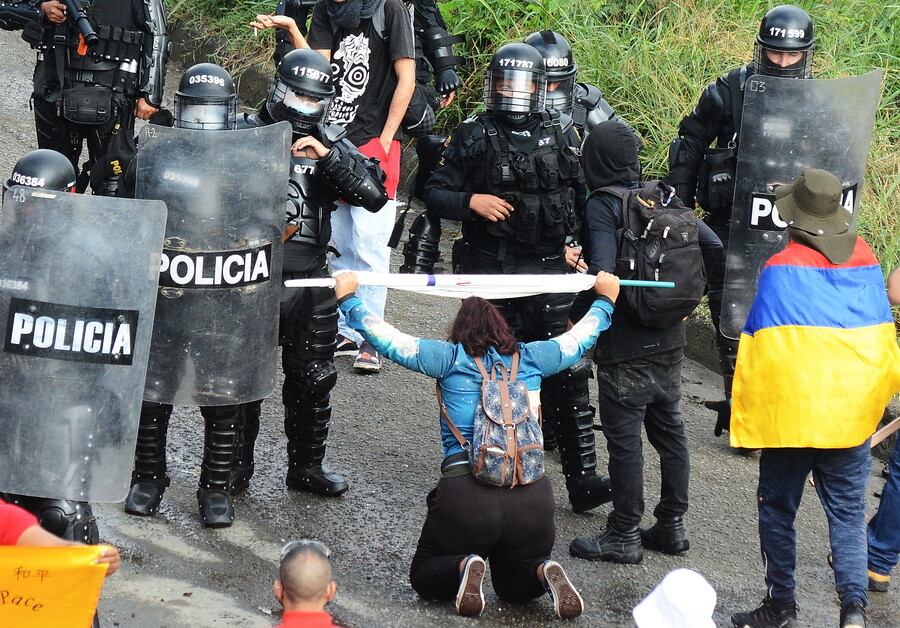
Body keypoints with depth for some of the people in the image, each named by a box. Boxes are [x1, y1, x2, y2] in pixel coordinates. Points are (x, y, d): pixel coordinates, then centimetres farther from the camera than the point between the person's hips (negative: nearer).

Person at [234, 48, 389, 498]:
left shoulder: (332, 143, 6)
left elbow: (375, 196, -7)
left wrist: (329, 157, -17)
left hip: (310, 279, 3)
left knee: (313, 377, 12)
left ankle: (307, 464, 26)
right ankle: (237, 465, 17)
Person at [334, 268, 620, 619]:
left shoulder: (450, 359, 6)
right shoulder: (531, 359, 15)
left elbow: (386, 338, 9)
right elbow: (578, 339, 32)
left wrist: (348, 298, 23)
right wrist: (605, 299, 50)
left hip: (466, 494, -3)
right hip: (532, 496, 3)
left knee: (425, 578, 18)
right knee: (514, 586, 24)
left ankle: (464, 566, -16)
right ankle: (543, 572, -11)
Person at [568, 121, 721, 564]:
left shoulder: (601, 205, -13)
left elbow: (602, 271, -25)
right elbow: (713, 247, 3)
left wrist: (577, 321, -14)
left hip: (624, 348, -7)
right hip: (670, 340, 7)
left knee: (624, 437, 0)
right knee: (670, 431, 15)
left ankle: (624, 535, 5)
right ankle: (672, 524, 23)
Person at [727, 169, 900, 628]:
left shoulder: (782, 270, -11)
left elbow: (758, 347, -8)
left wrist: (744, 413, 0)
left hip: (791, 413, -4)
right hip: (853, 413, 4)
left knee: (778, 506, 11)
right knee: (847, 509, 8)